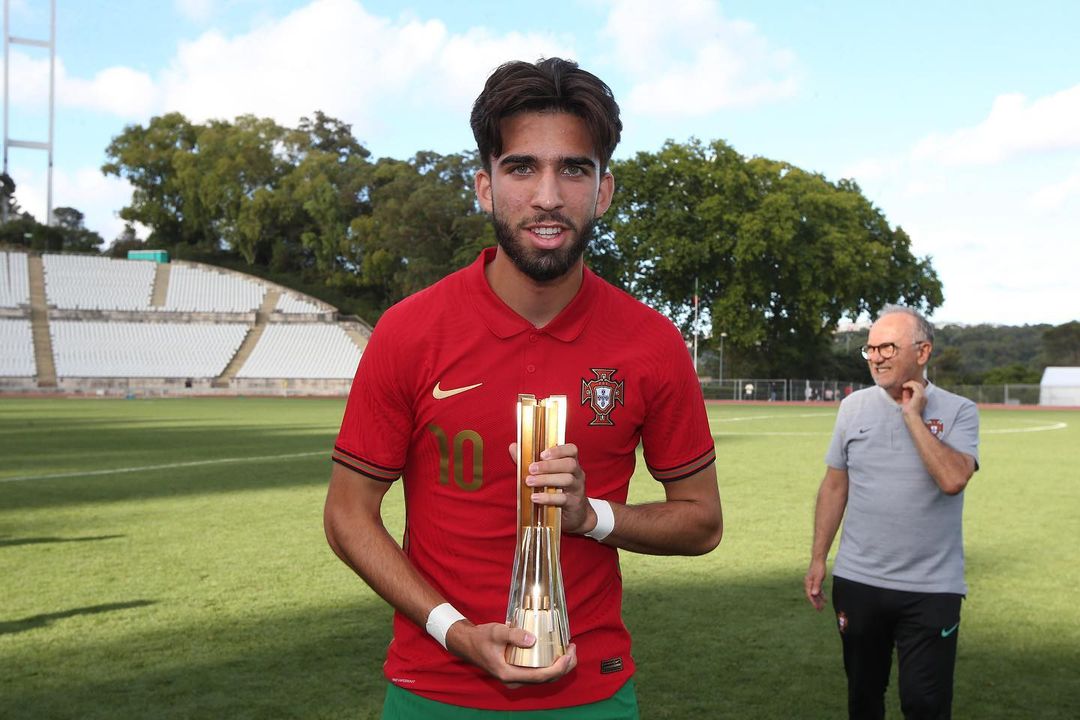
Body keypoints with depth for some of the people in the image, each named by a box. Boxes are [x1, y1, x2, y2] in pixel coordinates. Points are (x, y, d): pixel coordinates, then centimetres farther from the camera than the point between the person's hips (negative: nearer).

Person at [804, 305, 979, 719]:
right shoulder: (854, 406, 3)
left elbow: (952, 480, -23)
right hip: (857, 581, 3)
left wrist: (913, 415, -17)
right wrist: (818, 558, 5)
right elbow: (835, 486, 8)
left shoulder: (959, 412, -6)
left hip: (931, 589, -3)